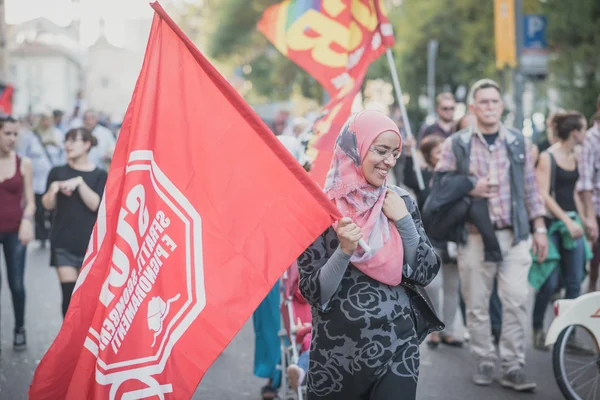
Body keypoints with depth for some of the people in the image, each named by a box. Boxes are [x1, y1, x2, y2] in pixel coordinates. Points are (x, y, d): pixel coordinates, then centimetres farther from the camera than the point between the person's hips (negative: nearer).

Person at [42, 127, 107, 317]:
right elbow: (48, 205, 3)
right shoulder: (58, 172, 5)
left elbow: (96, 205, -11)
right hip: (63, 243, 1)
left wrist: (79, 182, -20)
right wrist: (53, 190, -17)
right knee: (69, 293, -5)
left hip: (90, 243, -1)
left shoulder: (99, 175, 0)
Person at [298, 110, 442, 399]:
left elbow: (426, 274, 1)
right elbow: (313, 293, -10)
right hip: (338, 351, -2)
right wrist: (344, 251, -24)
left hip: (399, 347, 3)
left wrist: (404, 221, -9)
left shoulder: (401, 202, 3)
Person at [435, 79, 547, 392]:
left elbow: (531, 187, 14)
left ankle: (513, 367, 0)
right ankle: (485, 363, 15)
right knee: (476, 304, 3)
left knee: (516, 302, -7)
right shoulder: (456, 144, 5)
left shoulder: (518, 142, 12)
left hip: (513, 236, 1)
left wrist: (539, 227, 10)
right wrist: (468, 188, -12)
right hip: (474, 236, -1)